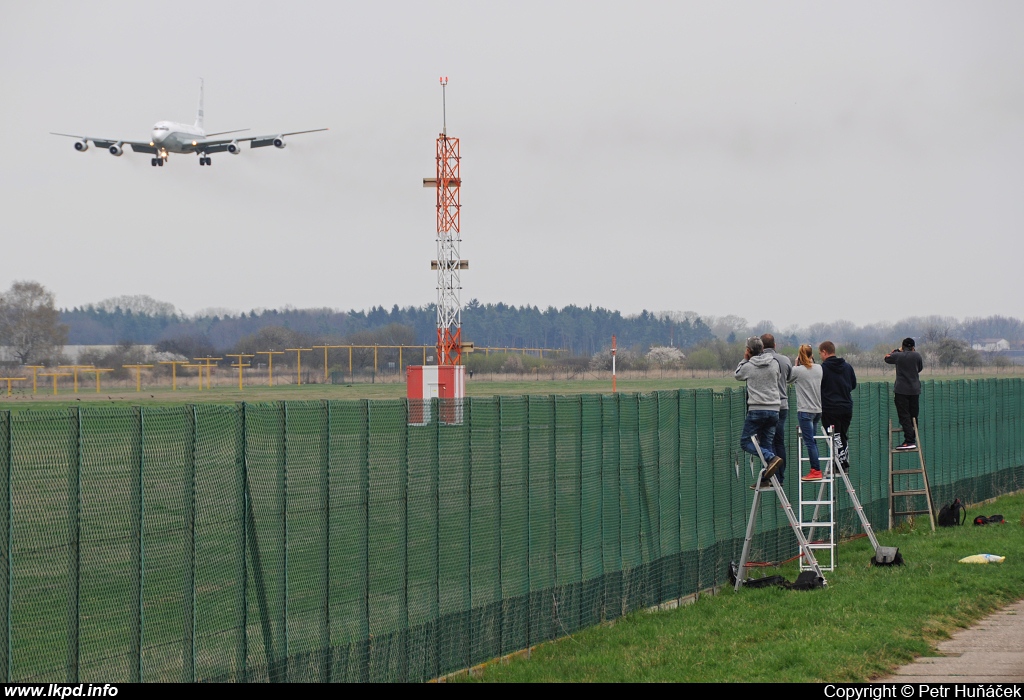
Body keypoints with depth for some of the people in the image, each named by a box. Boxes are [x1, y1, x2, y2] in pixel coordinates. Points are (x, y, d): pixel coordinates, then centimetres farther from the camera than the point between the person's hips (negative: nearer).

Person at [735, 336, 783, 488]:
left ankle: (772, 458, -19)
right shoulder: (775, 364, 4)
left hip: (756, 410, -5)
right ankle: (765, 478, 6)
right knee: (767, 444, 11)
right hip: (774, 410, 5)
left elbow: (738, 375, 16)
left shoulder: (748, 366, -5)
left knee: (745, 442, 2)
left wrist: (745, 359, 23)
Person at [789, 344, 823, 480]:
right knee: (812, 441, 15)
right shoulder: (819, 368, 2)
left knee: (809, 441, -5)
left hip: (805, 410, -6)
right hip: (818, 410, 6)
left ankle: (816, 471, -8)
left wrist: (796, 365, 10)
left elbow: (789, 379, 6)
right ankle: (814, 469, 16)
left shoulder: (798, 370, -12)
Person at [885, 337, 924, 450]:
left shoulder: (898, 356, -4)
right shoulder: (917, 355, 0)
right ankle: (913, 439, 18)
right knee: (913, 416, 14)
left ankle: (909, 441, -18)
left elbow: (887, 358, 15)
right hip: (915, 390, 3)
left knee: (904, 416, -8)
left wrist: (897, 350, 28)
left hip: (902, 390, -3)